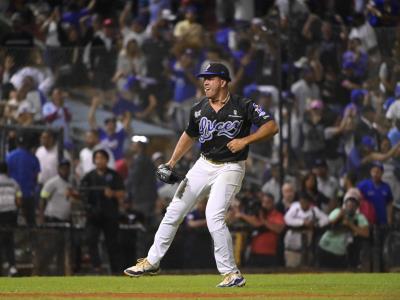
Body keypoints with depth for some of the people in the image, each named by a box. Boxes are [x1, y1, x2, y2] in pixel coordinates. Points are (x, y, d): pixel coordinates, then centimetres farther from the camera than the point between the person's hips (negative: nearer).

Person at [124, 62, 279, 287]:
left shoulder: (243, 106, -13)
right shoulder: (199, 110, 4)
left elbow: (272, 127, -15)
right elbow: (190, 135, 19)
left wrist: (245, 140, -25)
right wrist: (172, 162, 12)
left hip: (230, 168, -6)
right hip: (204, 165, 6)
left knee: (214, 217, -21)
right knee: (174, 211, 7)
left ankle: (232, 274, -12)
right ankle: (152, 262, 21)